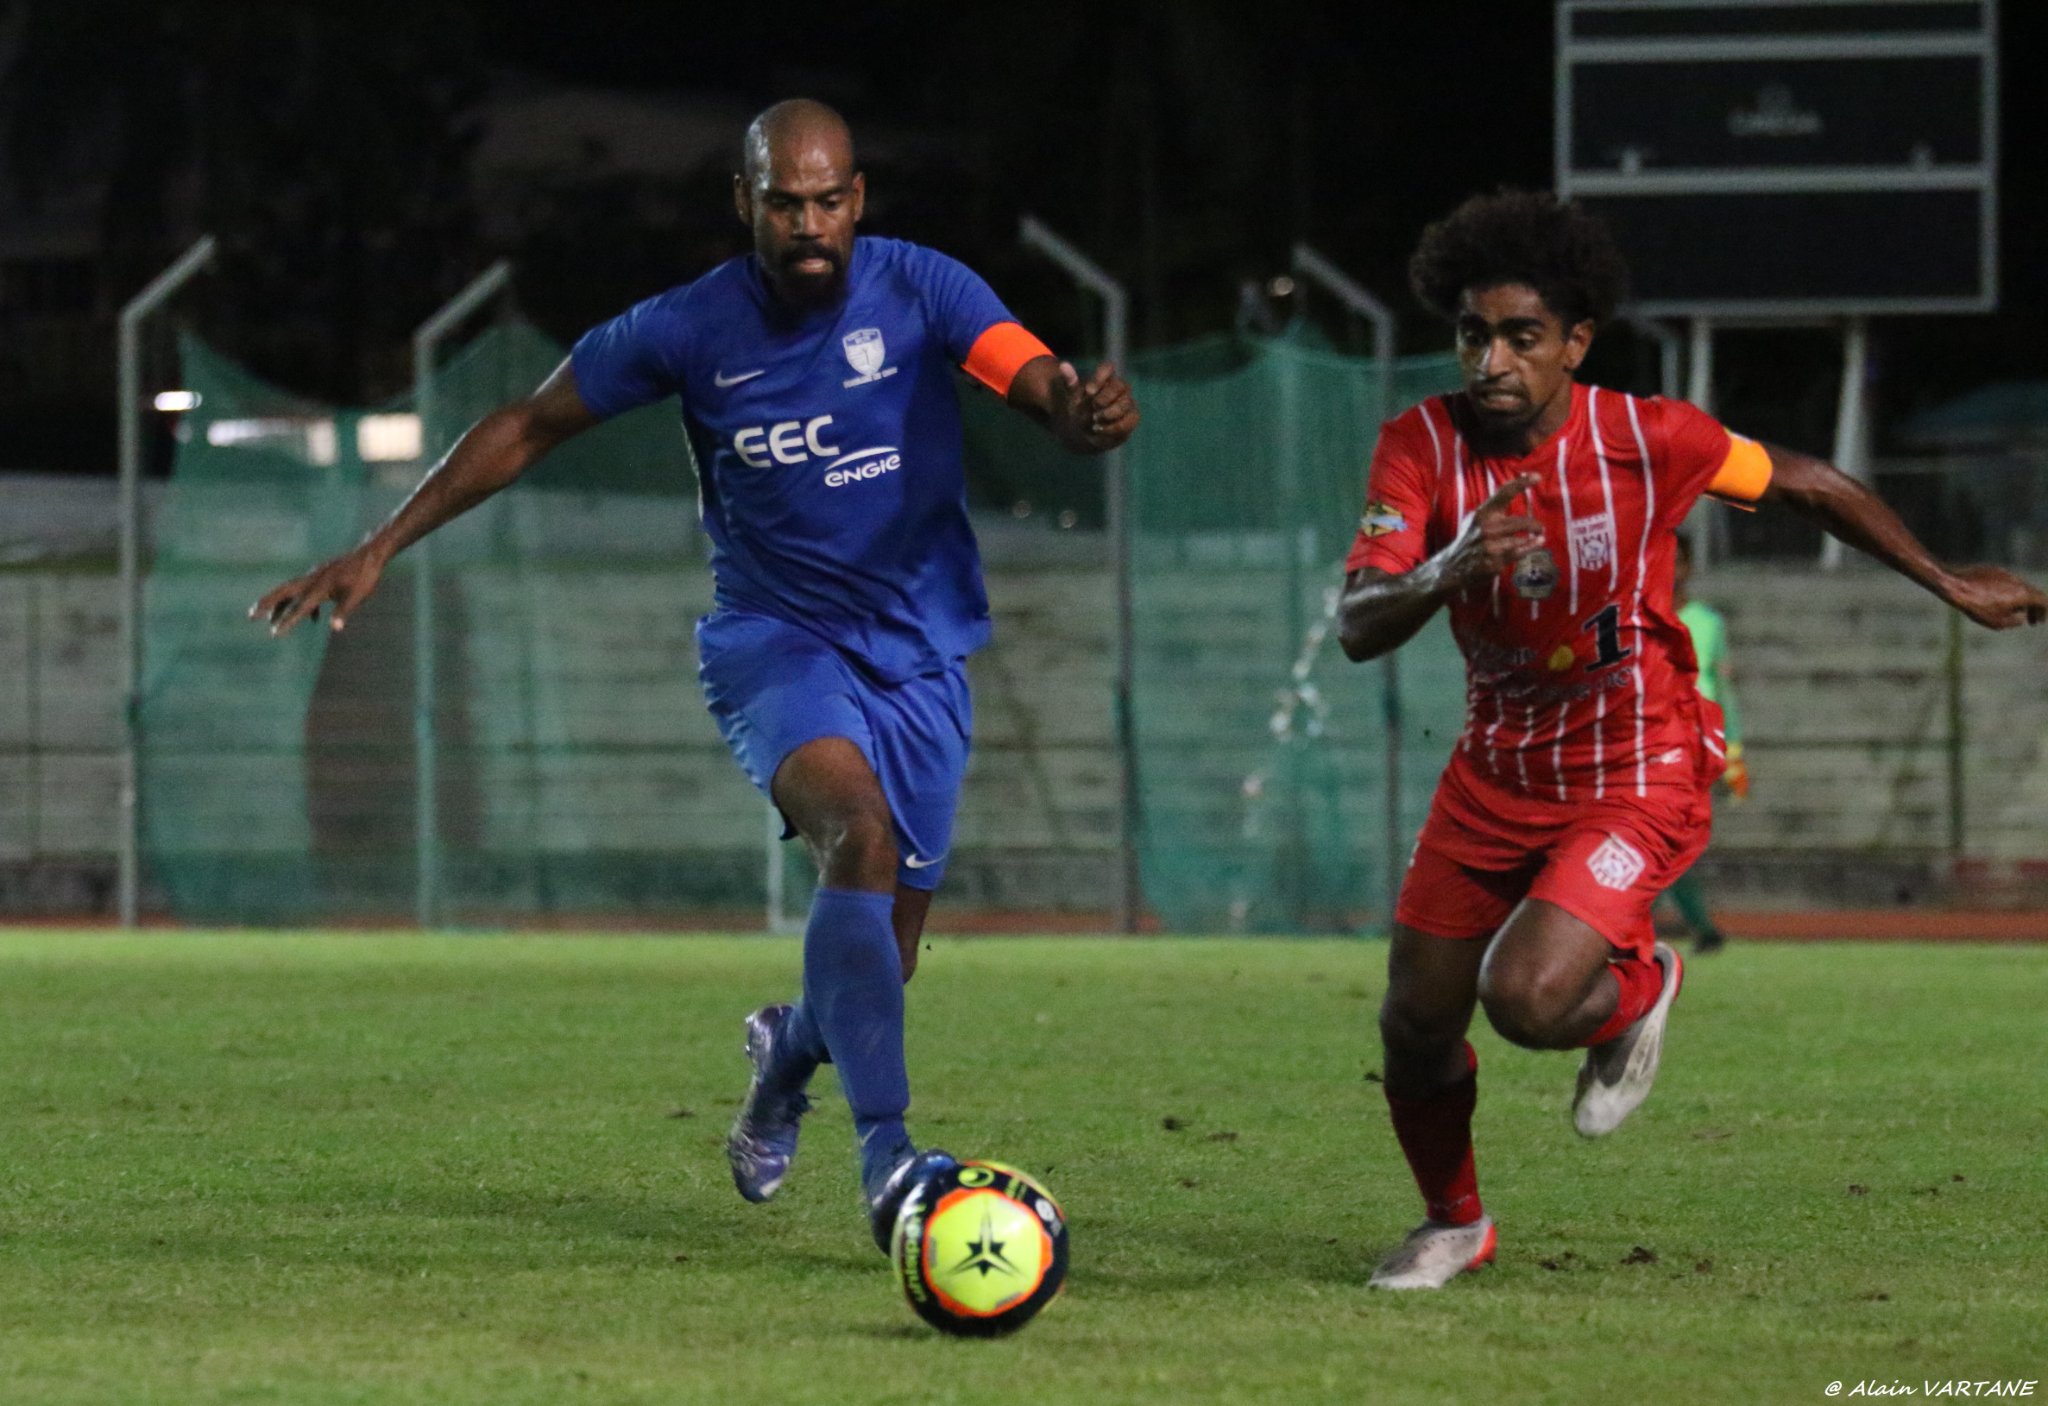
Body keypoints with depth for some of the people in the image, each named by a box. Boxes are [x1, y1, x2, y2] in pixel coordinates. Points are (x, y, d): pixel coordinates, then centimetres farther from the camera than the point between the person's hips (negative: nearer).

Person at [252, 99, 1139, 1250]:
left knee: (880, 971, 4)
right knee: (859, 822, -34)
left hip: (923, 657, 2)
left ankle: (786, 1054, 44)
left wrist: (1087, 409, -48)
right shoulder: (690, 330, -7)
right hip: (776, 639, -2)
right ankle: (887, 1155, -41)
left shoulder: (920, 292, -9)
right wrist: (379, 551, 3)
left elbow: (1041, 383, -23)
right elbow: (530, 427, 5)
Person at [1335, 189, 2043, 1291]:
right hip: (1496, 777, 4)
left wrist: (1950, 587, 6)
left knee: (1525, 999, -24)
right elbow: (1358, 628, -23)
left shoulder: (1647, 440, -19)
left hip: (1637, 782, -4)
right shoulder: (1423, 446, -13)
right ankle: (1454, 1224, 38)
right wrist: (1451, 569, -44)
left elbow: (1808, 486, -1)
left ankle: (1637, 986, 13)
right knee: (1414, 1026, 8)